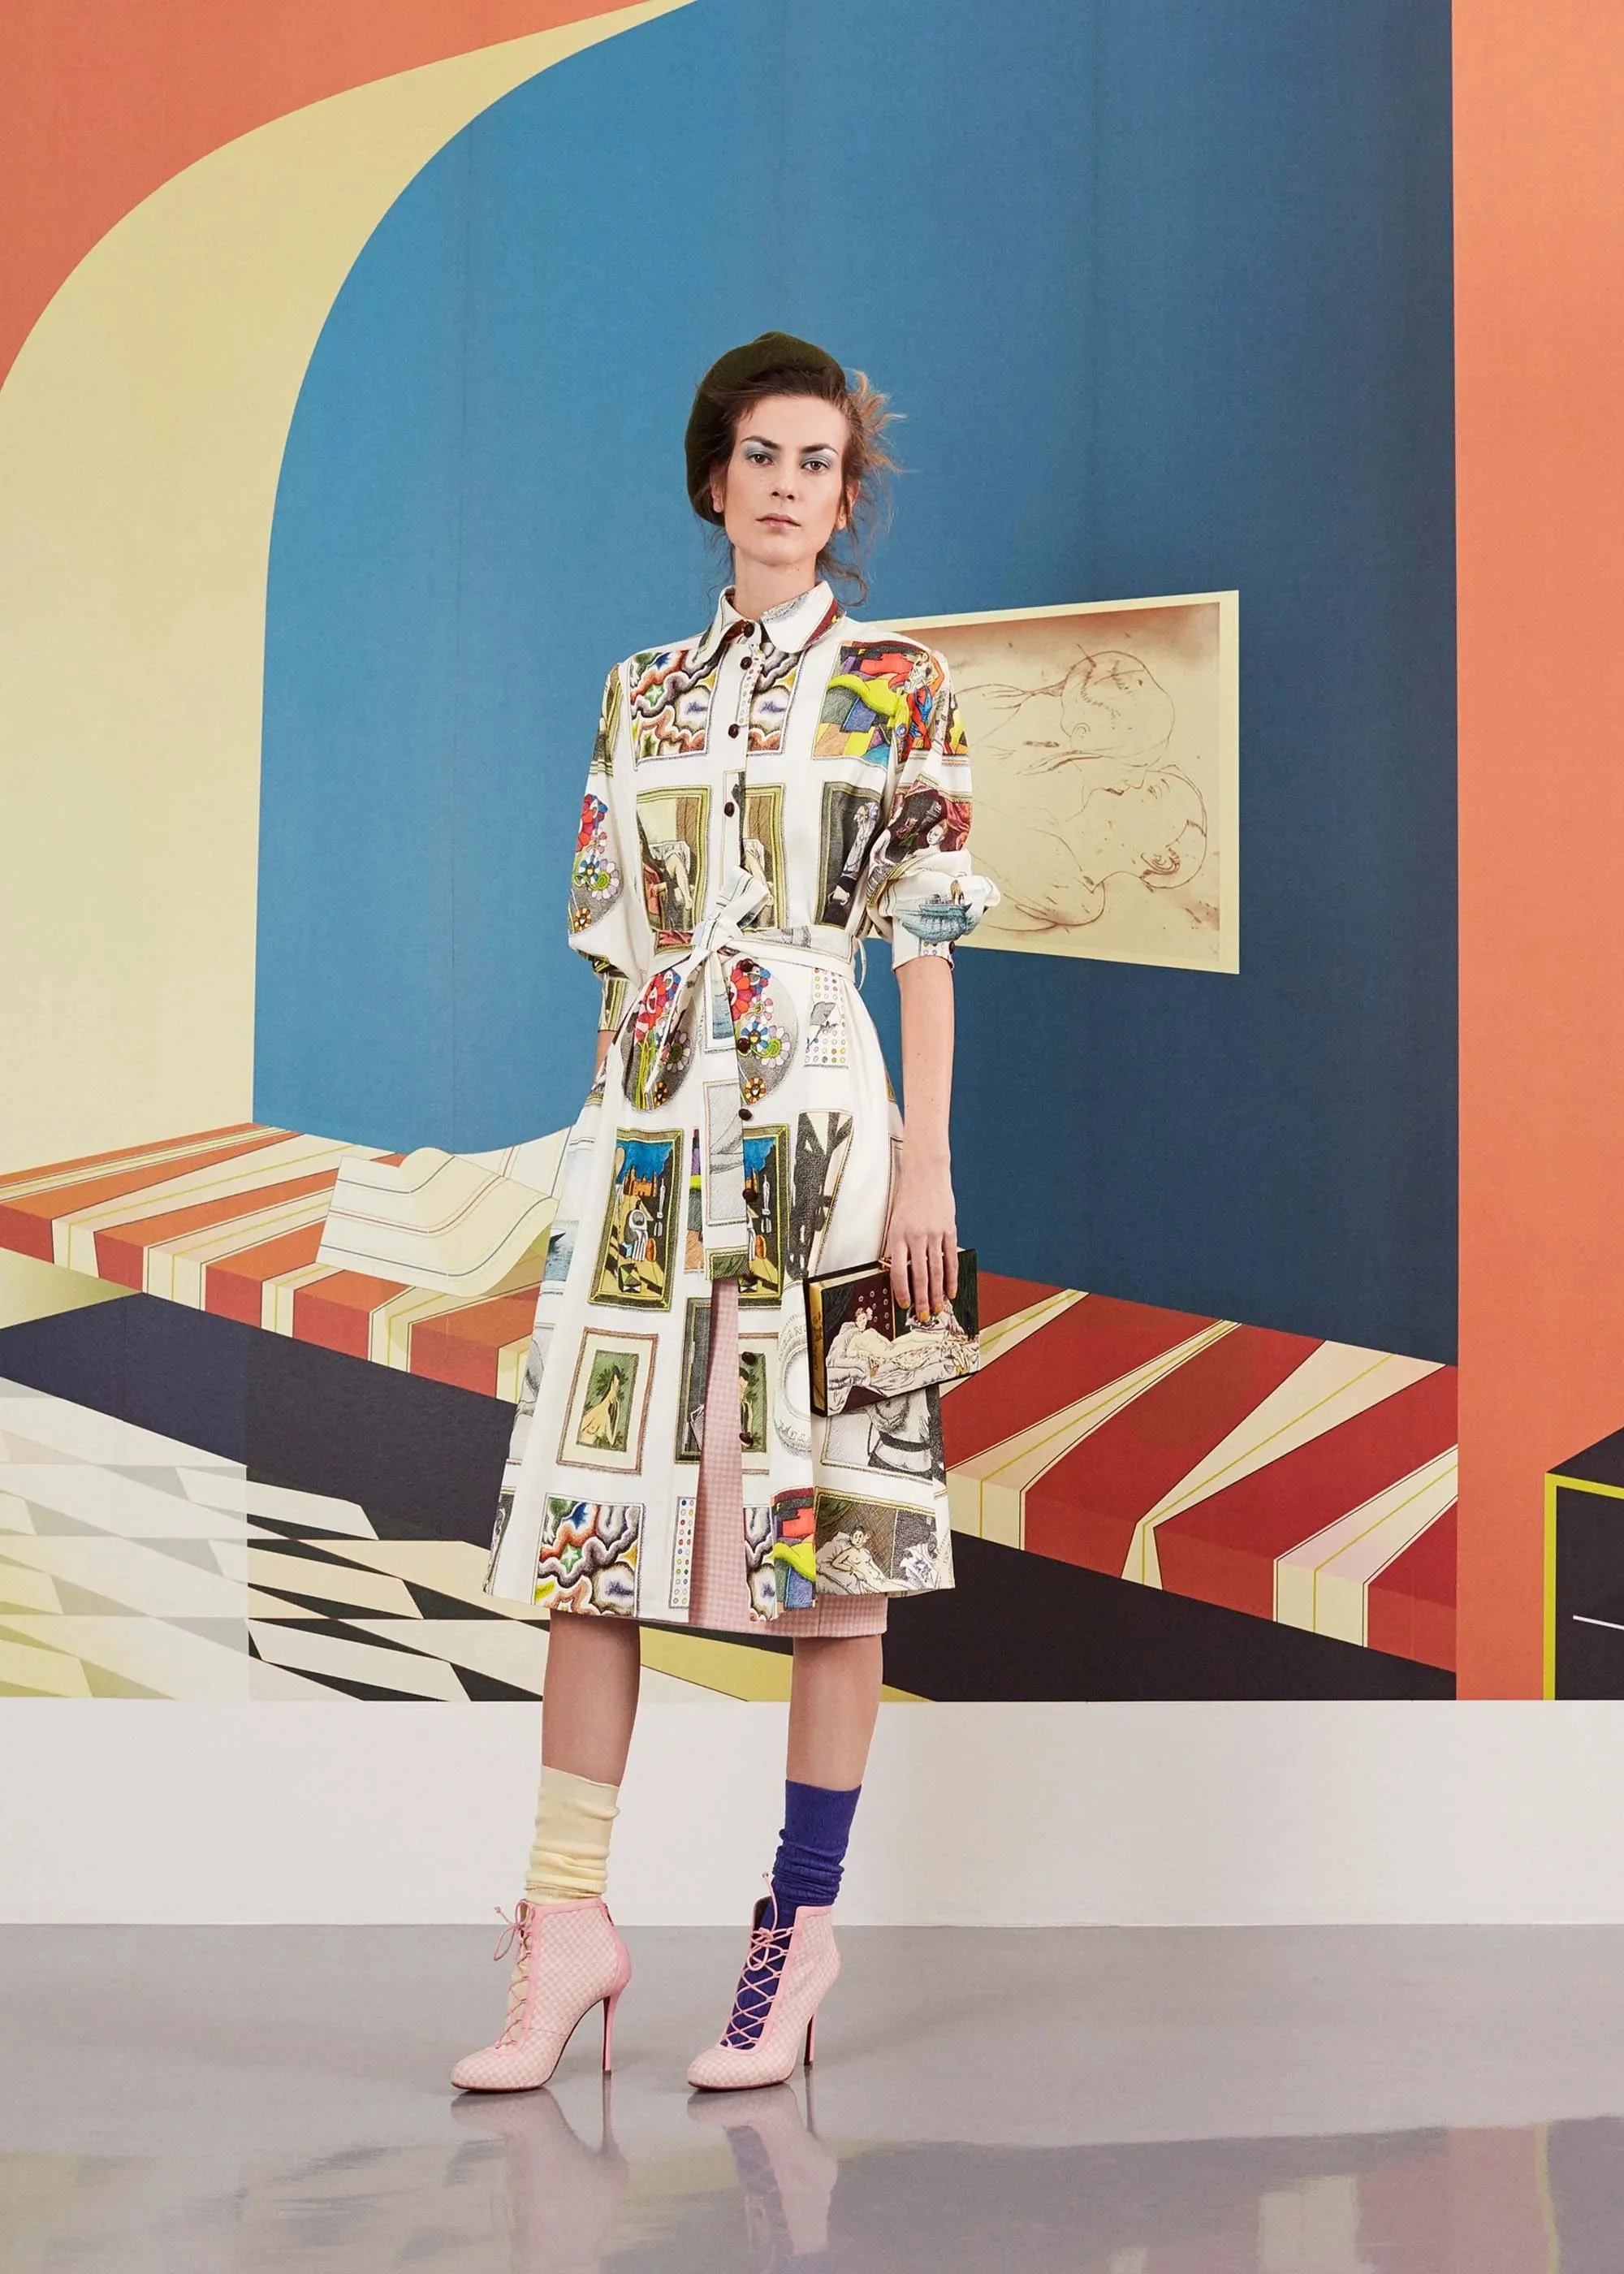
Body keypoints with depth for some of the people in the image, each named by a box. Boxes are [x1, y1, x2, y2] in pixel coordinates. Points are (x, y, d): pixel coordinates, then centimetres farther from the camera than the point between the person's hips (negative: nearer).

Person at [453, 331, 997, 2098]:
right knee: (591, 1504, -1)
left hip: (818, 1126, -4)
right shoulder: (642, 692, 14)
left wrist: (925, 1160, -9)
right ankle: (568, 1920, 5)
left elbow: (926, 937, -1)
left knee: (827, 1514, -1)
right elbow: (610, 930, 14)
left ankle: (804, 1918, 7)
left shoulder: (897, 686, 4)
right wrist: (610, 1138, 9)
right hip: (643, 1136, 4)